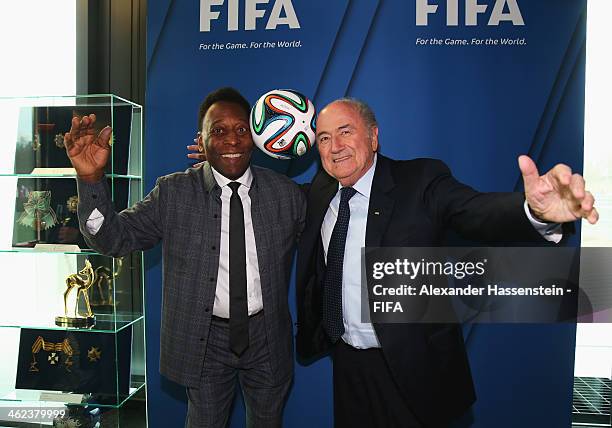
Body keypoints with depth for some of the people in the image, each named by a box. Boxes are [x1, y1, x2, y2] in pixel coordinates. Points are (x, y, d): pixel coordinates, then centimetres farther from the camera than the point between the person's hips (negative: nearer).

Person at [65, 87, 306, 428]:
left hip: (268, 337, 2)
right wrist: (91, 178, -29)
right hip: (205, 338, -1)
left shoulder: (286, 192, -5)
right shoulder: (173, 193, -8)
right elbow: (115, 238, -14)